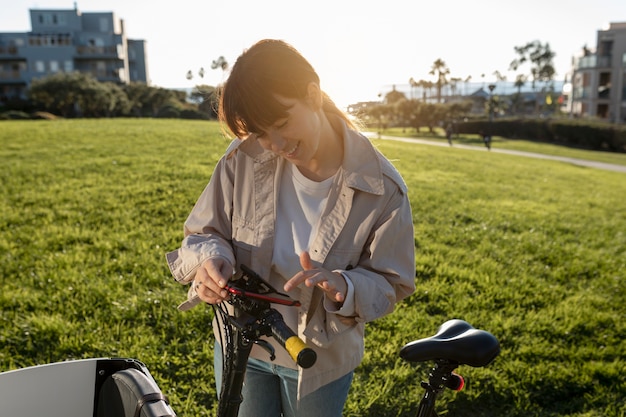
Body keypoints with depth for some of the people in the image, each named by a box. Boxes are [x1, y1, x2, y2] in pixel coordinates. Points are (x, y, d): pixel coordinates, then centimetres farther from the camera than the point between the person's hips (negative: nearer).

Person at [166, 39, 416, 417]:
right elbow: (204, 232, -7)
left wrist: (344, 287, -35)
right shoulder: (243, 159, -17)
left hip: (323, 360, -1)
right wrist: (209, 259, -31)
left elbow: (391, 284, -14)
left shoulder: (381, 187, -21)